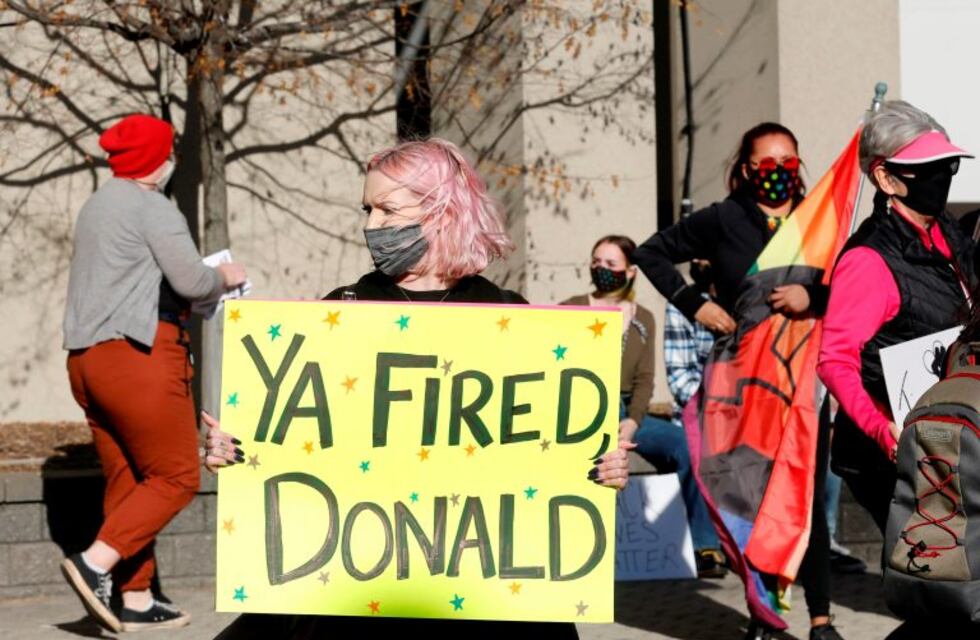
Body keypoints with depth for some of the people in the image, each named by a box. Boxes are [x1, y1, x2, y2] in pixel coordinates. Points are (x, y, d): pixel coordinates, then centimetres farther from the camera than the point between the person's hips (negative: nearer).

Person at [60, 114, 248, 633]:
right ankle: (97, 563, -14)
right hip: (138, 355, -9)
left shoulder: (96, 206, 19)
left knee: (126, 481, 10)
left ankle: (137, 601, 12)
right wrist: (224, 278, 4)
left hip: (86, 358, 9)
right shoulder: (153, 209, -9)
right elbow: (191, 281, -16)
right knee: (176, 476, -2)